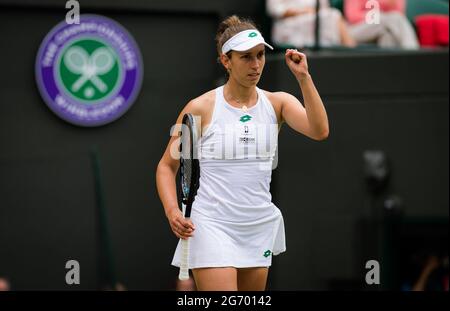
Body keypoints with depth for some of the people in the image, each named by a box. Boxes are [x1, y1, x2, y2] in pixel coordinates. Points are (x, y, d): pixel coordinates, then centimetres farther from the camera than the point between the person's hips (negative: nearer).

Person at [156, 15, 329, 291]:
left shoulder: (277, 103, 4)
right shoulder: (201, 108, -5)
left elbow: (319, 131, -14)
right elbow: (167, 166, 2)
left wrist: (304, 77, -22)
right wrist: (172, 211, -14)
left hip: (260, 228, 4)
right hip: (213, 228, -4)